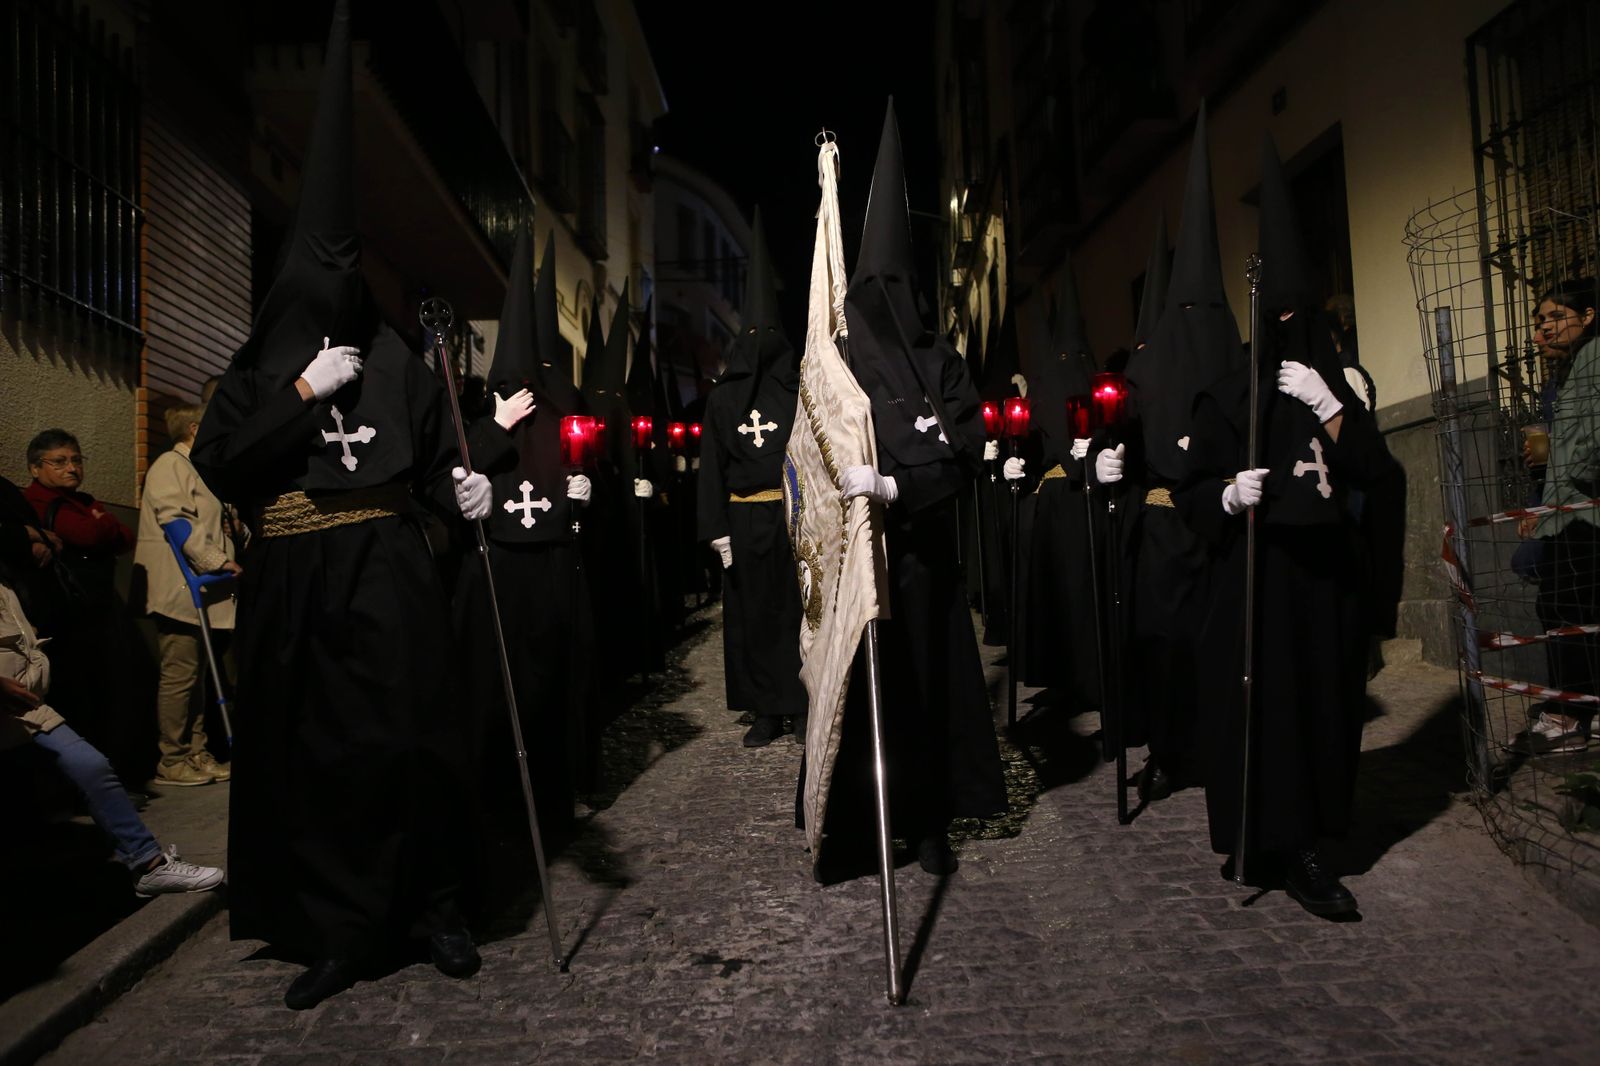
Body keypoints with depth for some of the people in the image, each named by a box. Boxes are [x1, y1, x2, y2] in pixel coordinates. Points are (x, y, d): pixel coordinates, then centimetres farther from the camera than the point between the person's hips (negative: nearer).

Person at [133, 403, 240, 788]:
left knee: (196, 676, 10)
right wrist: (217, 560, -18)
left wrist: (225, 560, 15)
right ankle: (172, 761, -1)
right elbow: (176, 520, -17)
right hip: (181, 590, -10)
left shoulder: (193, 468, 24)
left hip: (200, 590, 10)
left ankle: (196, 753, 15)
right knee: (179, 676, -7)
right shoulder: (171, 464, -5)